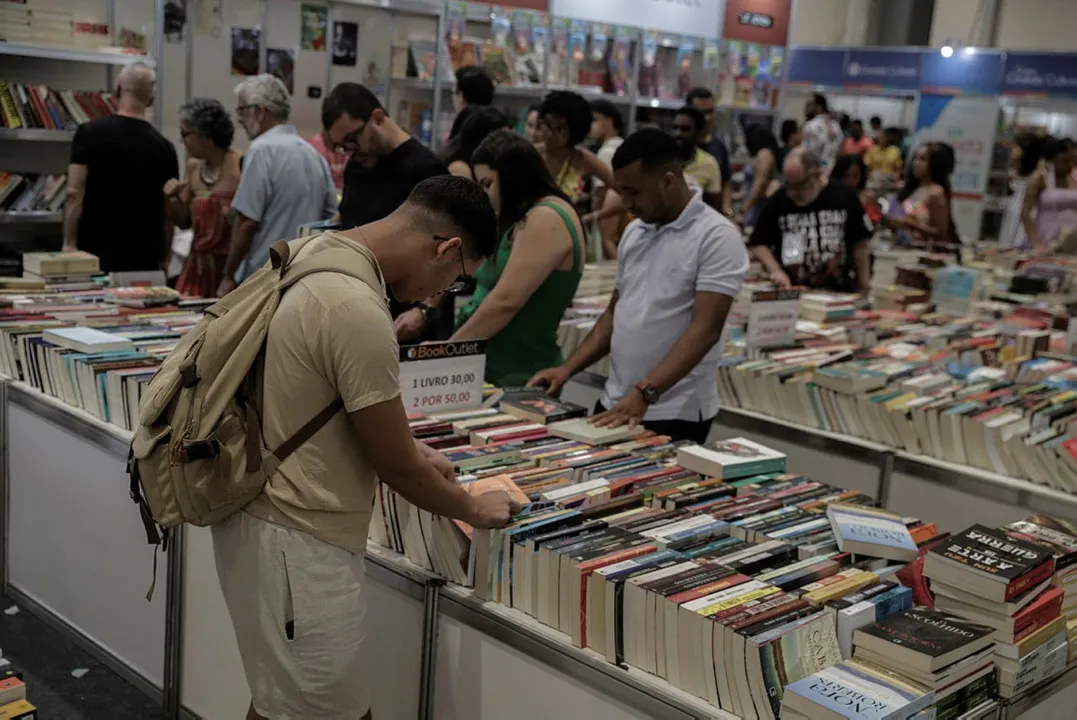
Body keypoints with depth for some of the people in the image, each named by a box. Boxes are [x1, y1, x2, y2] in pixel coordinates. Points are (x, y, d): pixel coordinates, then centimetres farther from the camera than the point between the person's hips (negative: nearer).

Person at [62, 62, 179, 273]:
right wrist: (164, 259, 13)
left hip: (95, 252, -2)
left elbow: (75, 194, -9)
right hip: (145, 257, 2)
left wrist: (69, 244, -5)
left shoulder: (90, 133, -3)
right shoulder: (163, 147, 2)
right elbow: (168, 211, 5)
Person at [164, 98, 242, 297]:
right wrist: (173, 198, -1)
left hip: (230, 266, -6)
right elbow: (184, 222, 16)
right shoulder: (194, 166, 8)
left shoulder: (241, 166, -12)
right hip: (198, 266, 6)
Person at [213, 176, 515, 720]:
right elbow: (396, 467, -17)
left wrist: (408, 449, 19)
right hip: (296, 540, -10)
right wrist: (473, 509, 0)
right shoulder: (359, 310, -27)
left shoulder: (319, 253, 3)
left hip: (269, 517, 10)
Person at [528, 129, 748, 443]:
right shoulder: (634, 232, 9)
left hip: (675, 415, -6)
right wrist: (568, 368, 6)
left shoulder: (716, 236, -12)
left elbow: (705, 329, -20)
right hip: (615, 404, 7)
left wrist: (645, 394, -28)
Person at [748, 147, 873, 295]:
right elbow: (758, 244, 4)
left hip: (839, 291, 0)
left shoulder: (842, 197, -2)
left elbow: (860, 245, 5)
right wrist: (775, 270, -11)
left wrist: (864, 287, 3)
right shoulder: (778, 201, -2)